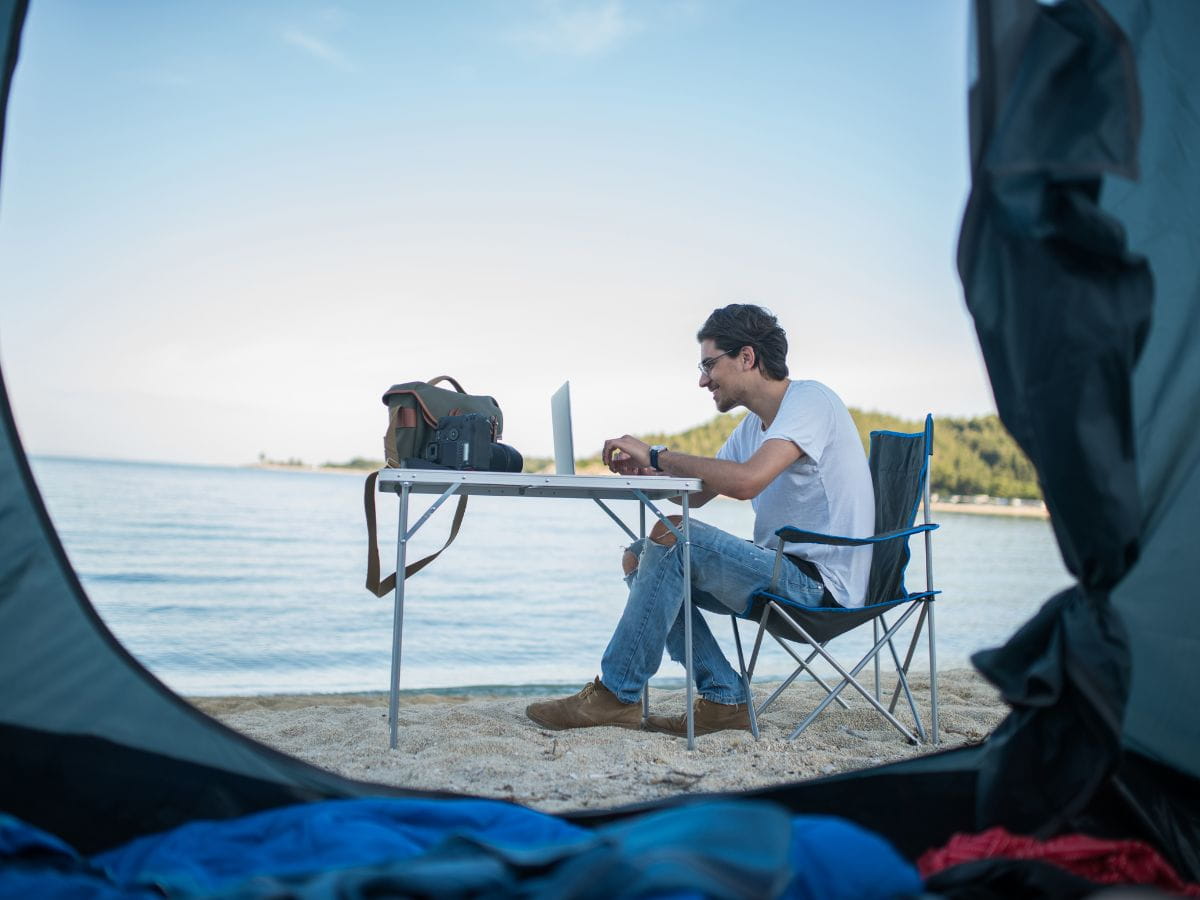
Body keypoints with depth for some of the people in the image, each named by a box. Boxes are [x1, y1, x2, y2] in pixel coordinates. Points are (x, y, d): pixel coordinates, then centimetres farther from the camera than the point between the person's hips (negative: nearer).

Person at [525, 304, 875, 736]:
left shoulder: (810, 400, -14)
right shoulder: (755, 424, 15)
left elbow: (746, 481, -30)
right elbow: (696, 493, 15)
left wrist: (657, 455, -20)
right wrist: (644, 470, -6)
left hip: (821, 582, -10)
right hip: (786, 573, 10)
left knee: (673, 537, -23)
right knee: (638, 559, 2)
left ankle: (616, 695, -12)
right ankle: (724, 698, -2)